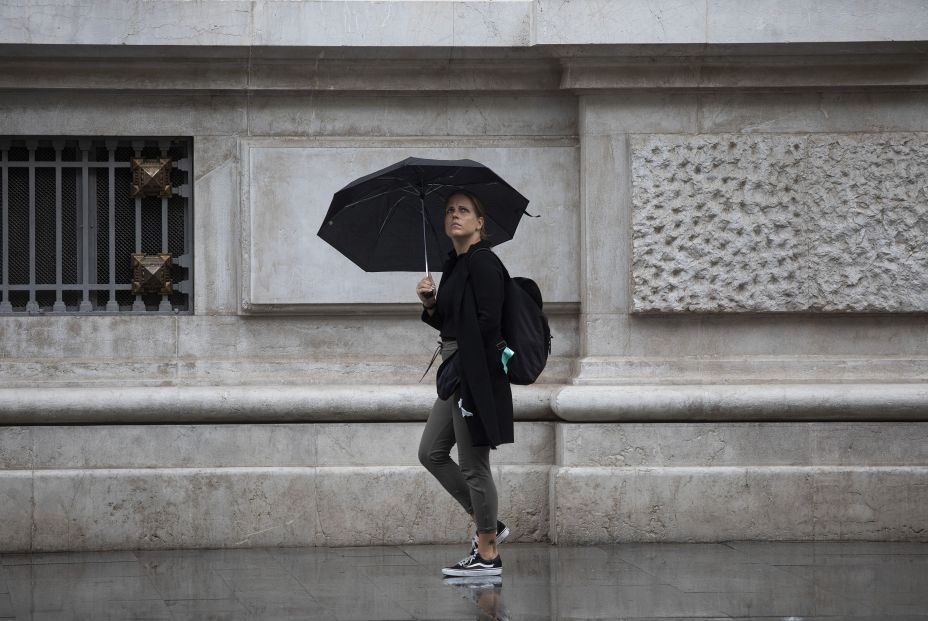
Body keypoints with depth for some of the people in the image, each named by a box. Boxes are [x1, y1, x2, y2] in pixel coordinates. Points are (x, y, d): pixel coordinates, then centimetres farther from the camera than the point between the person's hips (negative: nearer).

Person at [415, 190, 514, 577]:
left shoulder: (482, 263, -13)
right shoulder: (454, 264, 15)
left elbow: (487, 322, -21)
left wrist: (461, 368, -17)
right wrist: (430, 304, 1)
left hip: (476, 375, -10)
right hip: (455, 373, 10)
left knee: (472, 465, -5)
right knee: (431, 453, 14)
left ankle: (487, 555, 3)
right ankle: (488, 525, 22)